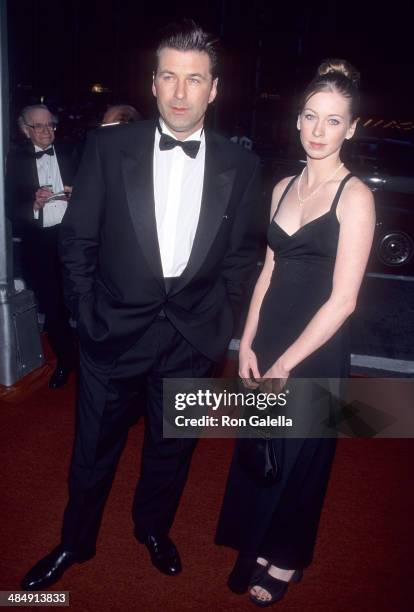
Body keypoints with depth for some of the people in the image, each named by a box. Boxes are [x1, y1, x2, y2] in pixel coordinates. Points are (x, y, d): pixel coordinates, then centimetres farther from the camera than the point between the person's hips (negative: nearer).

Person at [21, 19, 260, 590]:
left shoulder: (240, 165, -3)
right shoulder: (108, 147, -6)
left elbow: (241, 252, 5)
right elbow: (77, 239, -1)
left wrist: (216, 317, 2)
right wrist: (87, 316, -2)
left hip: (192, 339, 1)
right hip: (115, 330, 0)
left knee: (170, 450, 20)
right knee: (93, 451, 17)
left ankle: (153, 528, 49)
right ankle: (76, 542, 44)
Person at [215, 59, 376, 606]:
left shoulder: (355, 196, -12)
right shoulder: (284, 187, 6)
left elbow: (342, 300, -16)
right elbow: (269, 270, 8)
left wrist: (284, 364, -13)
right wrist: (248, 345, 0)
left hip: (315, 353, -5)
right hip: (267, 341, 5)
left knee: (298, 457, 13)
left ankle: (286, 559, 39)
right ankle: (257, 547, 41)